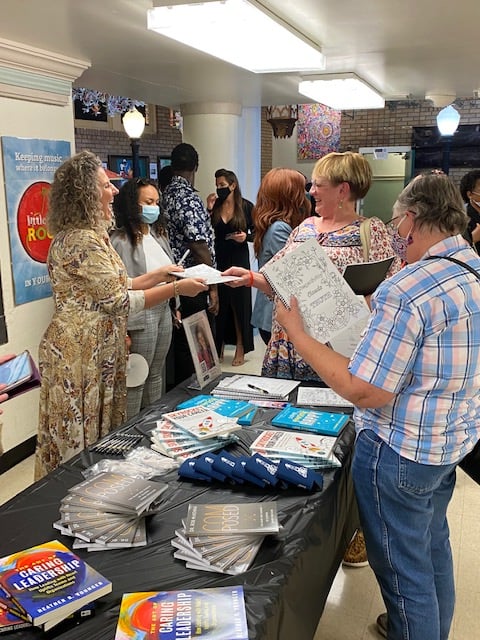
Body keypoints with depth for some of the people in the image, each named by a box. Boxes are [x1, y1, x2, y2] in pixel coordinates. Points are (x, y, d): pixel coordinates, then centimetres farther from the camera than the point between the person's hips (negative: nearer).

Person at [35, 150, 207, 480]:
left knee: (99, 435, 18)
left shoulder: (91, 234, 12)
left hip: (98, 349, 10)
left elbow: (112, 286, 14)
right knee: (81, 441, 3)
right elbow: (119, 301, -20)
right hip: (81, 352, -10)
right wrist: (176, 289, -15)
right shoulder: (83, 242, -20)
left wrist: (157, 274, 11)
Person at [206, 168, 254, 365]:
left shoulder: (246, 207, -1)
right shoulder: (214, 206, 4)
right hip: (218, 260, 2)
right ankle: (219, 346, 21)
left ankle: (240, 348, 12)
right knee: (219, 304, 7)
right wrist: (209, 209, -9)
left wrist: (246, 236, -15)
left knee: (239, 303, 3)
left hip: (239, 260, -2)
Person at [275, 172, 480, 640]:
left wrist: (297, 333, -20)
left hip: (401, 451, -9)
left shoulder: (405, 292, -27)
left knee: (403, 567, 11)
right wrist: (378, 317, 15)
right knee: (433, 543, 28)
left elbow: (367, 393, -27)